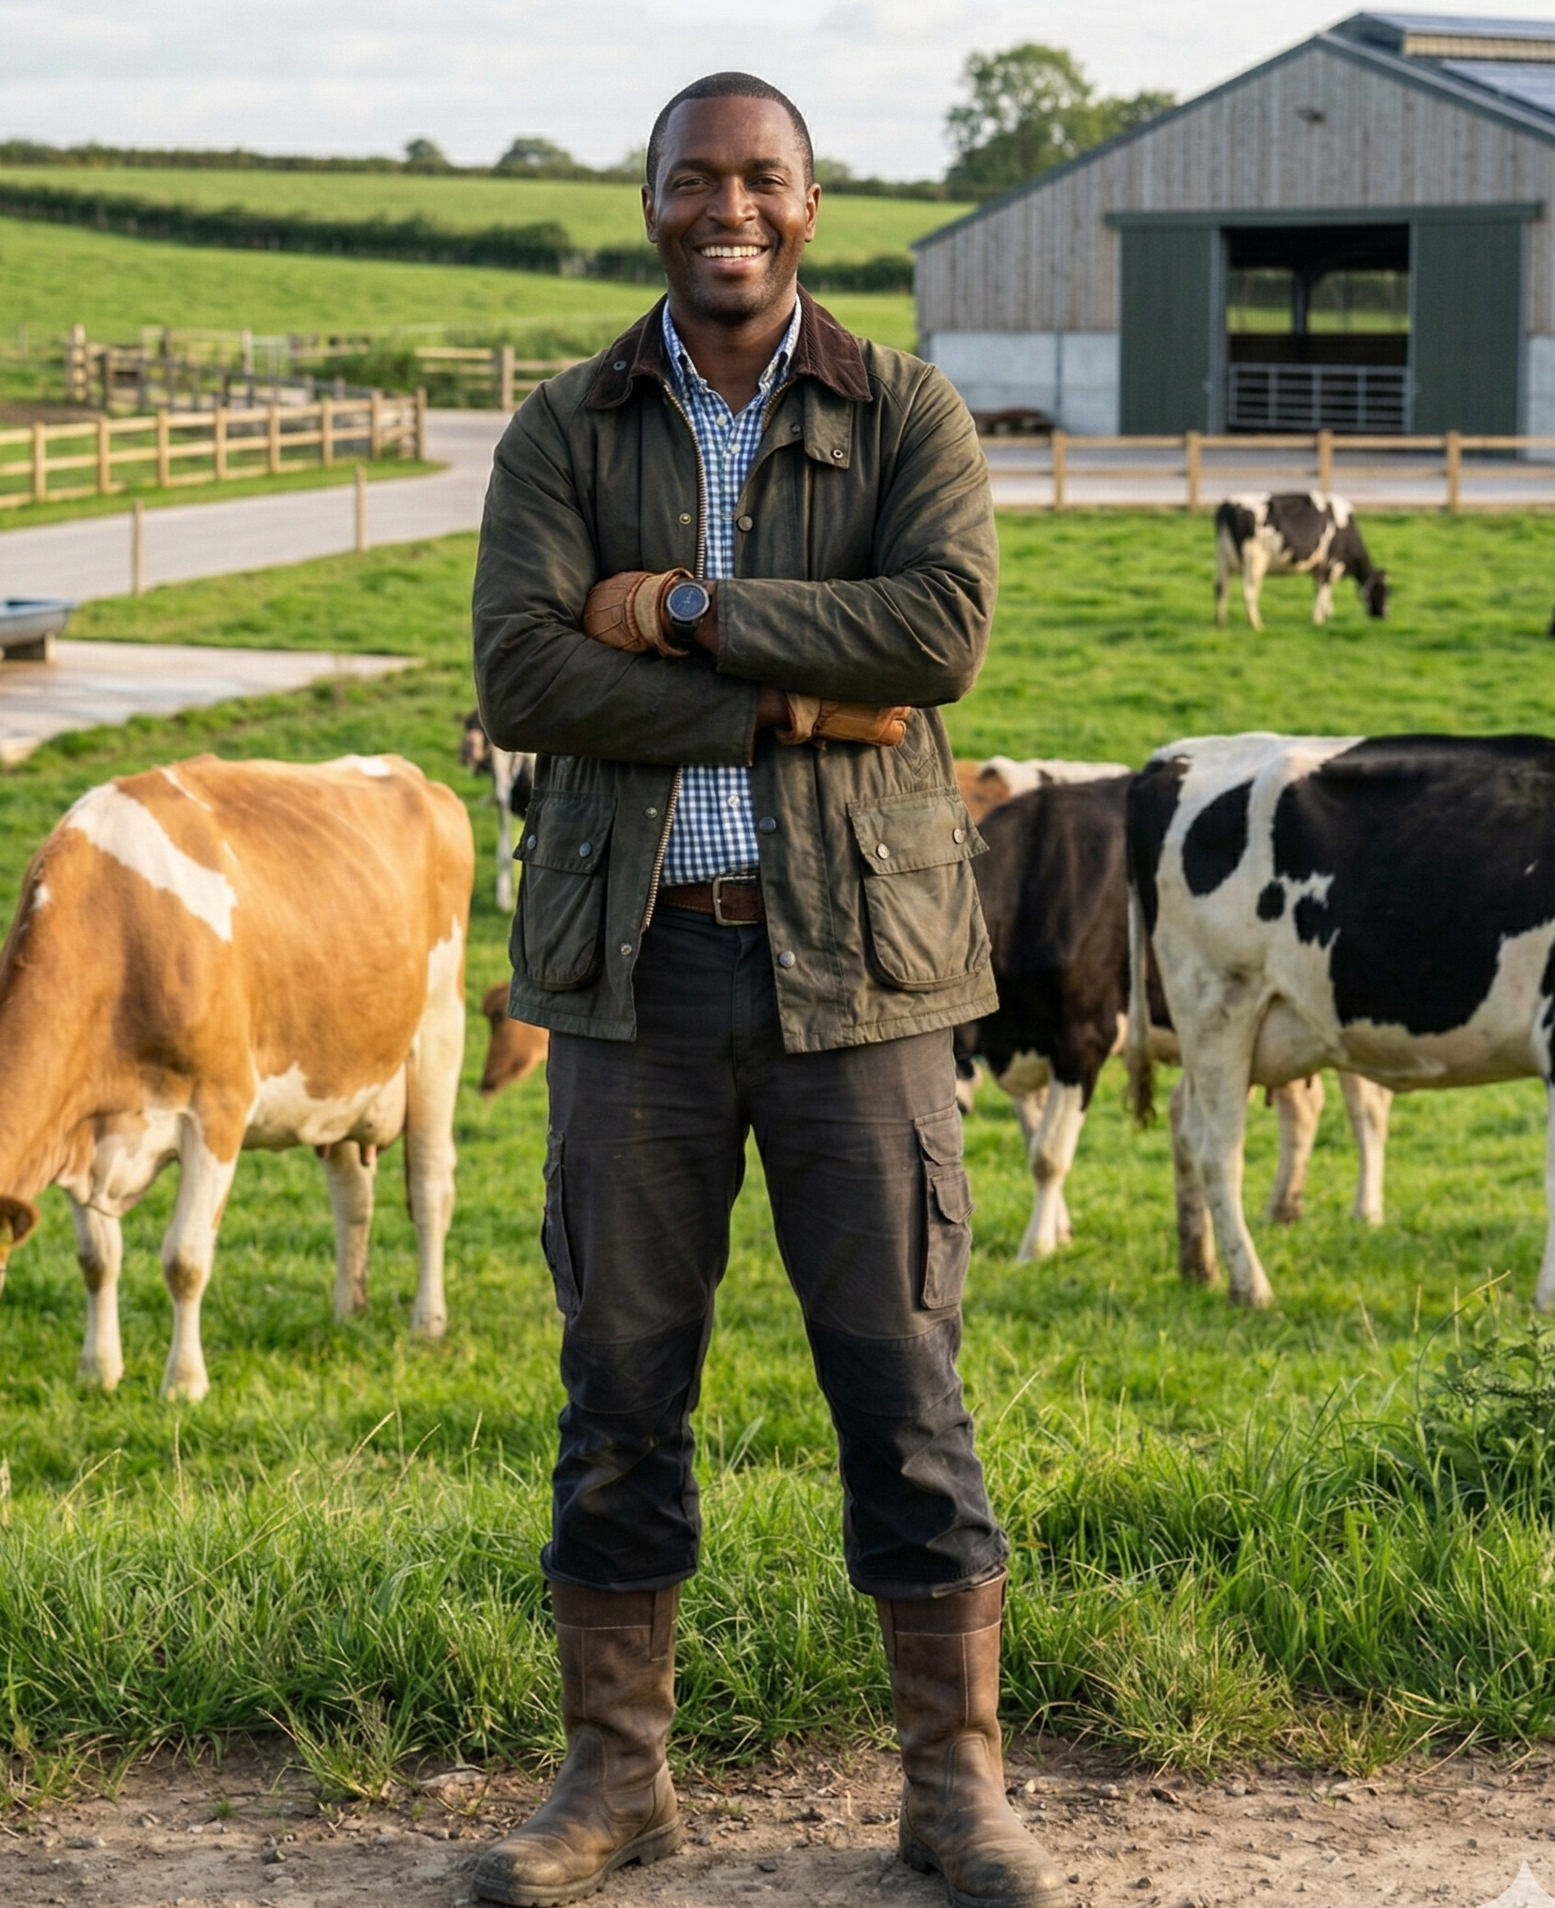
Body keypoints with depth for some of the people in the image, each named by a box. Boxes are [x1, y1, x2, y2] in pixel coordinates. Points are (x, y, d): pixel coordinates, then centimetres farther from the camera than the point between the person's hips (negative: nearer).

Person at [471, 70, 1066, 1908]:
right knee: (620, 1375, 5)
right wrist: (797, 708, -14)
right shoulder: (563, 433, 6)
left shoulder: (906, 416, 4)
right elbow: (519, 675, -9)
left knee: (901, 1374, 1)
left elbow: (942, 629, -14)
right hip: (632, 953, 1)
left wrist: (685, 606, -12)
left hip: (852, 954, -1)